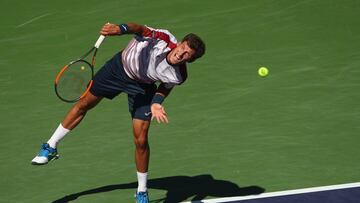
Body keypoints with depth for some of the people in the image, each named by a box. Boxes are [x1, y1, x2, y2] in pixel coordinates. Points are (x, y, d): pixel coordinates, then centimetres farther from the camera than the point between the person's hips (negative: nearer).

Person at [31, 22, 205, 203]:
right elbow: (140, 29, -29)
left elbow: (165, 86, -9)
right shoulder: (164, 38, -37)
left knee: (141, 141, -7)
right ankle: (51, 147, 35)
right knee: (84, 103, 13)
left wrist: (156, 103, -26)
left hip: (142, 88, -1)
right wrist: (121, 29, -48)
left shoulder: (178, 77, -29)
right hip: (120, 64, 1)